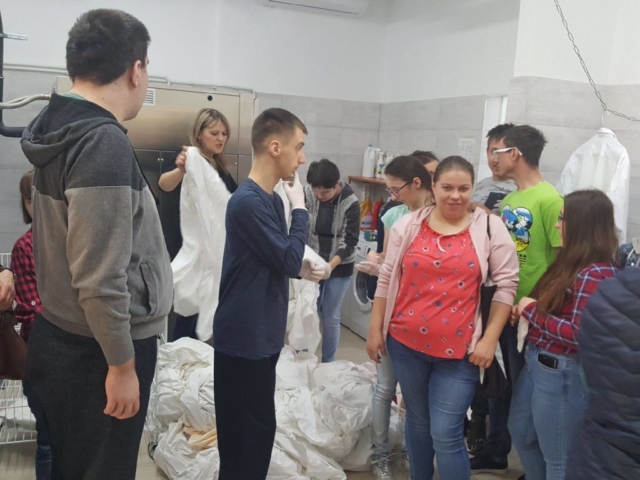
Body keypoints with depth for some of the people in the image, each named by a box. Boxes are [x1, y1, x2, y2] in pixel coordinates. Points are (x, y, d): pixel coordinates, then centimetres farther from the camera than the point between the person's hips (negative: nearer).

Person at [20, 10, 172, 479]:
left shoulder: (62, 129, 6)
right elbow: (99, 276, -25)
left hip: (60, 337, 9)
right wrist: (121, 364, -17)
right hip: (96, 350, -9)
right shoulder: (104, 142, -23)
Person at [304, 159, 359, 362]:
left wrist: (331, 265, -30)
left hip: (339, 268, -2)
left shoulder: (350, 203, -17)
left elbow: (349, 241, -16)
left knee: (330, 318, 5)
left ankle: (328, 364, 22)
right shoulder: (308, 193, -11)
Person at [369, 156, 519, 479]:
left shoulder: (490, 227, -4)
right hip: (405, 342, 3)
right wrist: (375, 330, 6)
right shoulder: (408, 225, 2)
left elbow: (506, 284, -3)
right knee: (417, 422, 18)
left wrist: (490, 339, -8)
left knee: (446, 435, -2)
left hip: (459, 350, -3)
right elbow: (387, 279, 7)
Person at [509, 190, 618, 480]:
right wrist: (528, 310, -4)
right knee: (521, 433, 26)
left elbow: (580, 334, -27)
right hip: (537, 363, 10)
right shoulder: (572, 264, 7)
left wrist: (531, 311, -17)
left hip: (563, 375, -10)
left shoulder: (595, 274, -23)